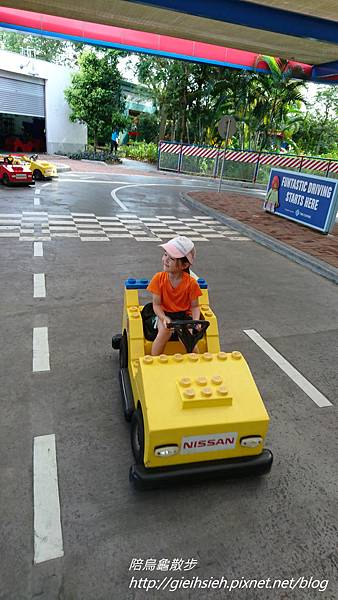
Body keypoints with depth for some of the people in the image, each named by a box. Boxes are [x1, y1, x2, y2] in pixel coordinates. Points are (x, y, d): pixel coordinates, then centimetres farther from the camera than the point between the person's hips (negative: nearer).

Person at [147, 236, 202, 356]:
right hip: (164, 314, 1)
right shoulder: (158, 278, -11)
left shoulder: (191, 283, -12)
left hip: (184, 315, 0)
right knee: (166, 330, -31)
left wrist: (196, 320, -24)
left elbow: (194, 306, -5)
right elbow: (156, 304, -10)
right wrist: (164, 318, -28)